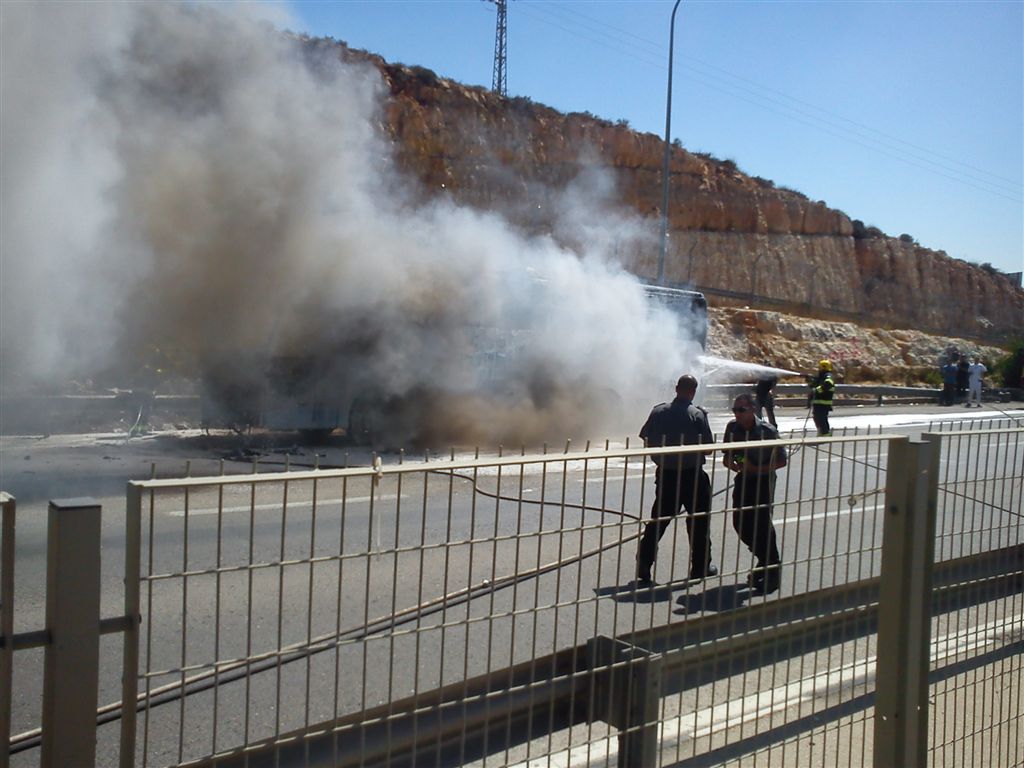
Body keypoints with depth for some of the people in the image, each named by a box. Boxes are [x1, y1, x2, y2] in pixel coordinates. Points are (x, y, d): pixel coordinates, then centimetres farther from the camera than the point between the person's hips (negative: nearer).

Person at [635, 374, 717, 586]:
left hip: (665, 474, 3)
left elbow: (645, 436, 6)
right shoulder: (697, 415, -13)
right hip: (692, 475, -3)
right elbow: (708, 444, -11)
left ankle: (644, 565, 5)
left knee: (658, 520, 10)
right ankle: (701, 566, 19)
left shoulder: (659, 411, -2)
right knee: (698, 521, 12)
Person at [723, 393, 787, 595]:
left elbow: (781, 461, -11)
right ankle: (764, 559, 29)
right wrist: (732, 463, -16)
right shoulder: (733, 428, -3)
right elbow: (727, 457, 8)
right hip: (743, 480, 6)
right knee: (740, 524, 6)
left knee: (762, 523, -10)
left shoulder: (767, 431, -17)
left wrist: (756, 468, -22)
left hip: (763, 481, -6)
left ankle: (772, 570, 4)